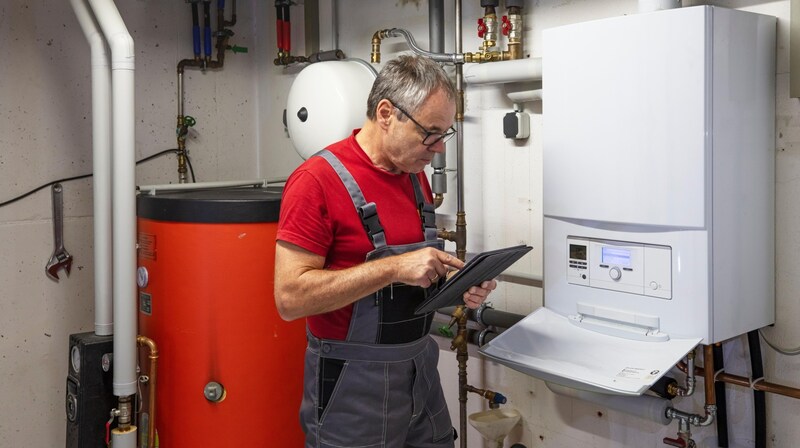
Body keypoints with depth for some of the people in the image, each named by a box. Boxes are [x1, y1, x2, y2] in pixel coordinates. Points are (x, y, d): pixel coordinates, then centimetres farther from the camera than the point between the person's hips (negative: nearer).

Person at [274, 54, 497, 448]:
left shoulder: (416, 177, 7)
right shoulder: (318, 180, -17)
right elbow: (290, 296, -22)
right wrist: (393, 269, -27)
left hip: (420, 371, 7)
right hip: (354, 384, -7)